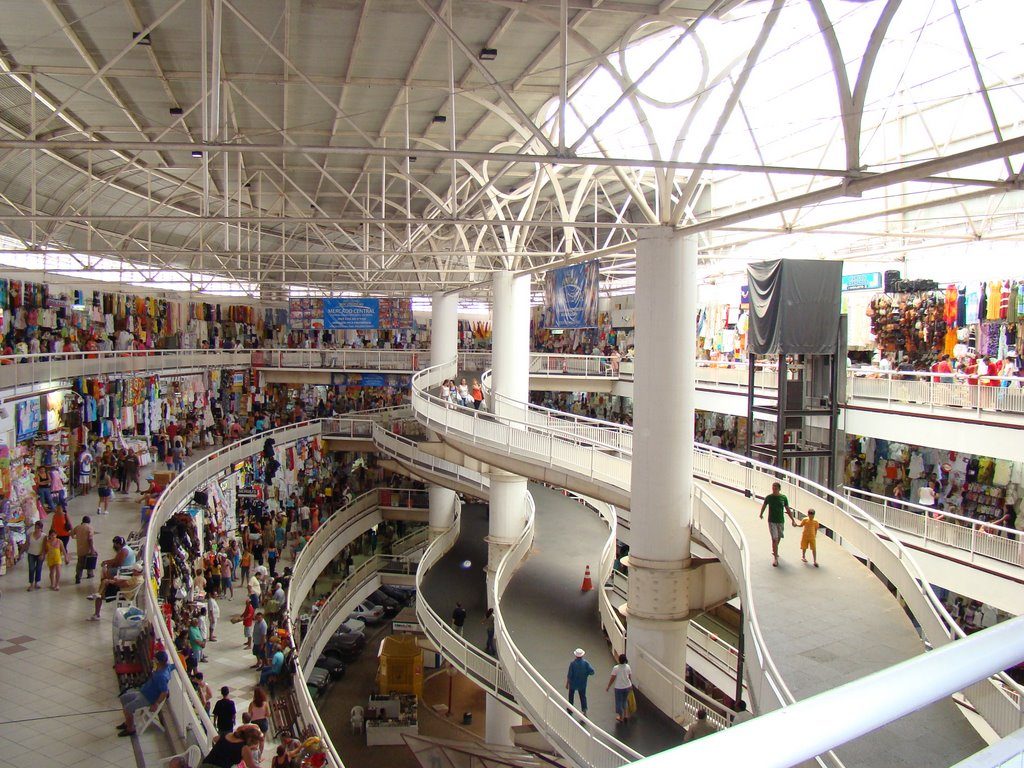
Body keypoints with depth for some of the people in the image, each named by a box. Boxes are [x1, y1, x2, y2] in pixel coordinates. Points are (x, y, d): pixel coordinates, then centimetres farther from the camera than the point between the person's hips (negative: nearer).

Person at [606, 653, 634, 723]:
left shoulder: (616, 668, -20)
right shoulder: (627, 667, -7)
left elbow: (612, 678, -14)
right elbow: (630, 677, 4)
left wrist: (608, 686, -1)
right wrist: (631, 685, 21)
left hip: (619, 688, -4)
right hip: (627, 687, 4)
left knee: (619, 702, 13)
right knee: (625, 700, 25)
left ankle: (621, 718, 23)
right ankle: (626, 715, 26)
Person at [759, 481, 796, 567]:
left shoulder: (784, 498, -4)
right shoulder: (768, 497, -7)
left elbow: (788, 509, 4)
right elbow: (764, 506, 11)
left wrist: (793, 520, 0)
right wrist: (761, 514, 25)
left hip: (781, 521, 3)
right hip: (772, 521, -3)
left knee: (778, 538, 17)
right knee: (774, 539, -11)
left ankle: (774, 551, 43)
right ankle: (775, 558, -8)